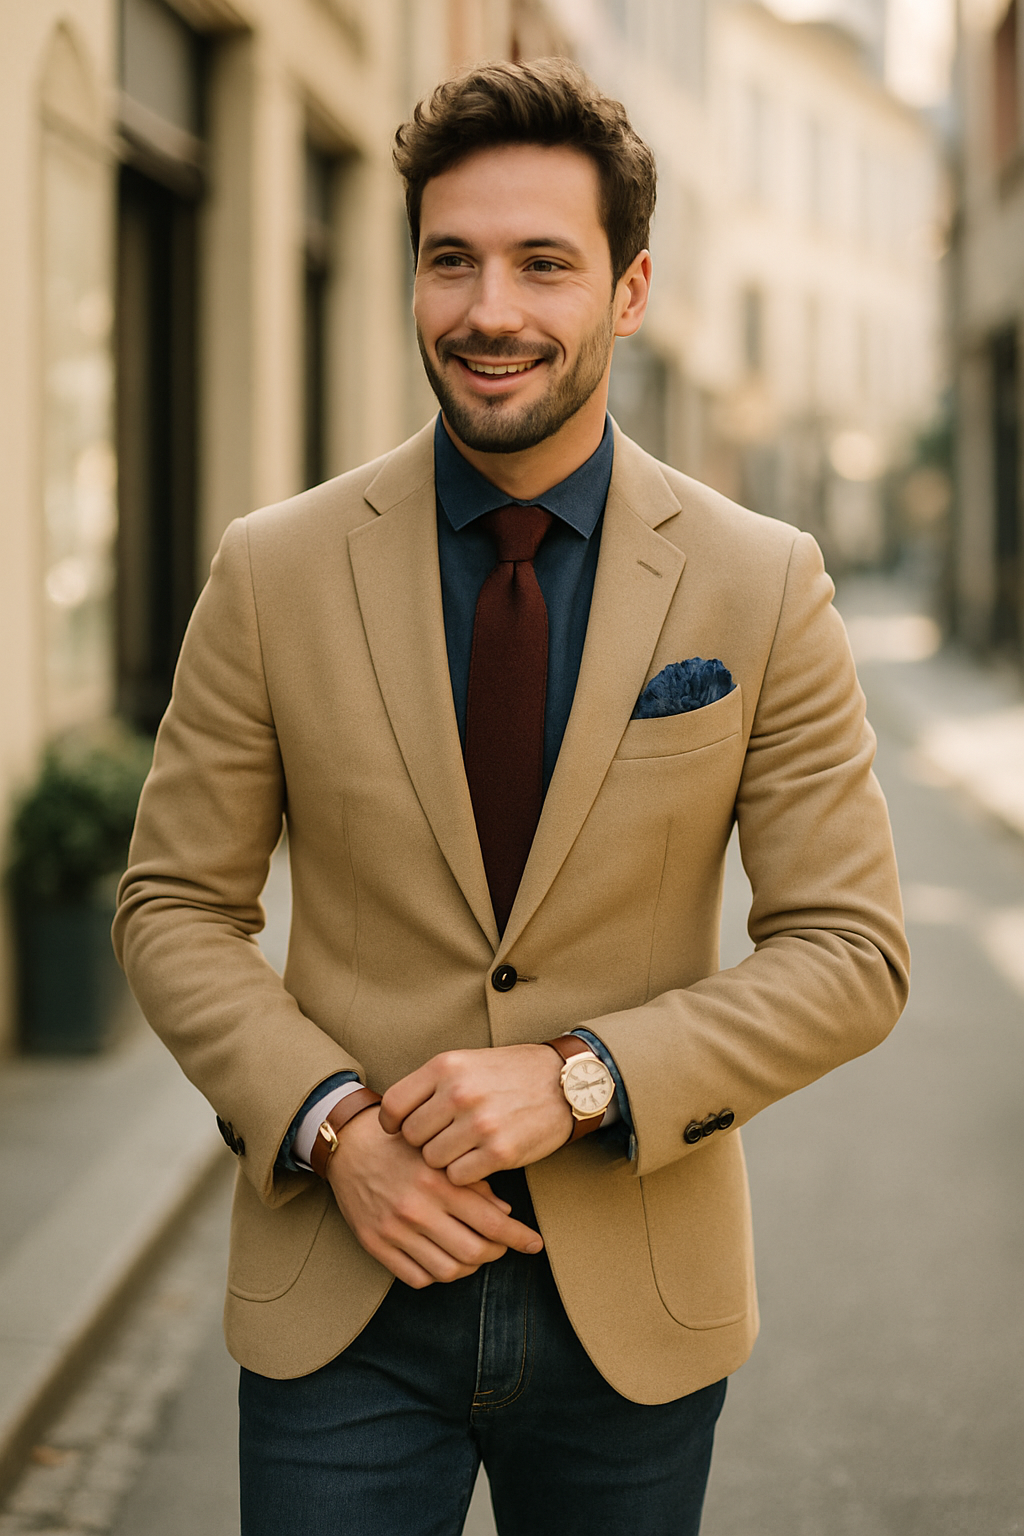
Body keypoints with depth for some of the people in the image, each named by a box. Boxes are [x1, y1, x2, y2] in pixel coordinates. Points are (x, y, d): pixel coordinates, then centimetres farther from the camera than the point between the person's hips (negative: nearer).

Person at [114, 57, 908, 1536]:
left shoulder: (764, 584, -5)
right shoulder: (274, 570, -3)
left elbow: (851, 952, -4)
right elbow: (175, 906, 2)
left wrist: (583, 1075, -17)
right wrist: (329, 1124, -13)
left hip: (633, 1303, 1)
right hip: (342, 1299, 0)